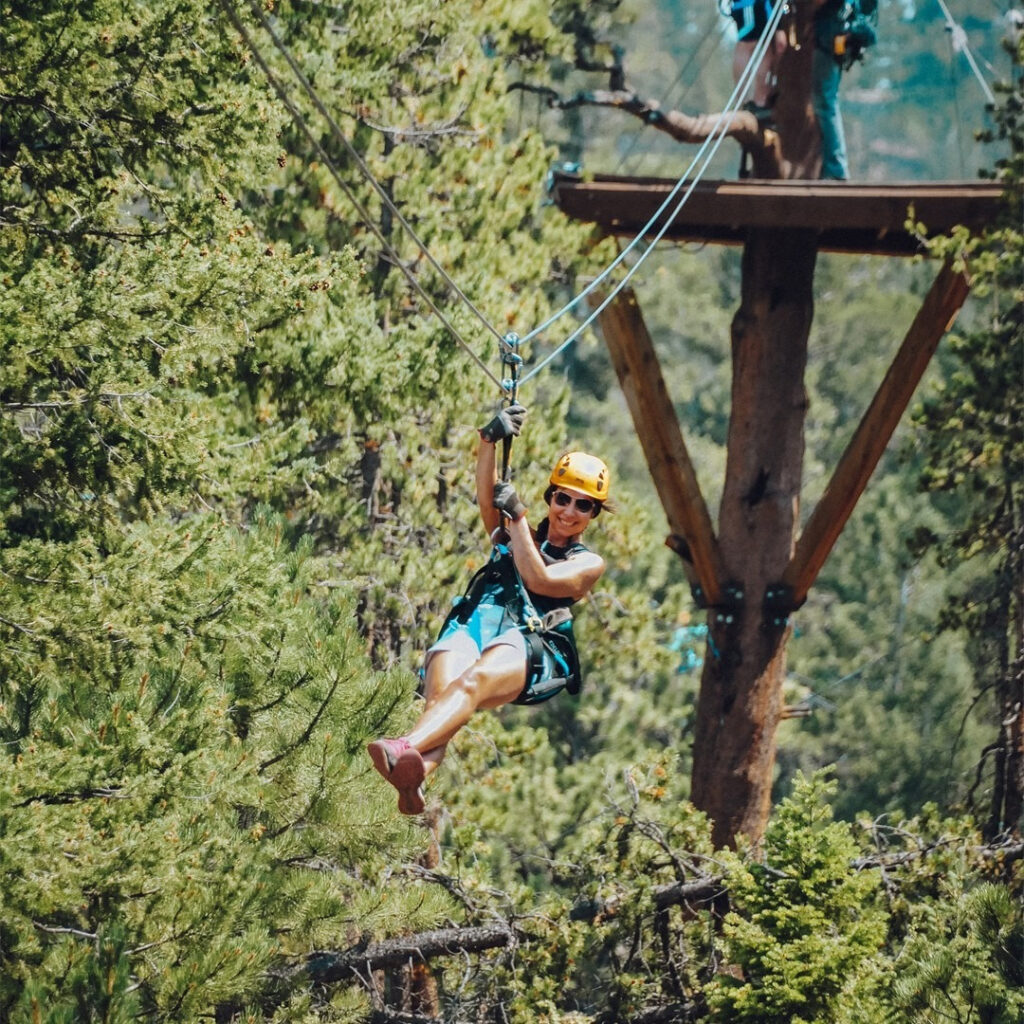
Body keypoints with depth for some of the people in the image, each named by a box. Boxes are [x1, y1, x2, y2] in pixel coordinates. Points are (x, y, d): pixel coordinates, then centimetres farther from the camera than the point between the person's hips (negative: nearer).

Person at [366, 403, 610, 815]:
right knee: (442, 695, -35)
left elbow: (538, 579, 2)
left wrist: (517, 516, 2)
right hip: (474, 623, 3)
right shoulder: (512, 536, 33)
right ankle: (411, 782, -65)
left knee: (473, 682, -40)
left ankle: (405, 750, -69)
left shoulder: (588, 564, 22)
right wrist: (489, 441, -2)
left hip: (528, 646, -3)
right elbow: (487, 497, 14)